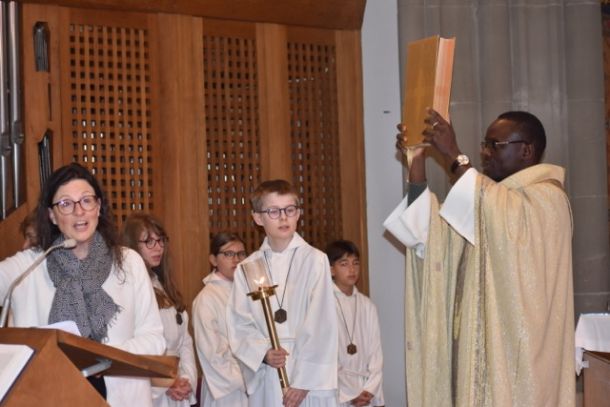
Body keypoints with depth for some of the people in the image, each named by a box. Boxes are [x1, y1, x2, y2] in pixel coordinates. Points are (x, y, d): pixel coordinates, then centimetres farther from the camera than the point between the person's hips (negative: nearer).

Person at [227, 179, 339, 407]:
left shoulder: (314, 260, -3)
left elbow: (320, 325, -7)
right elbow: (239, 324, 6)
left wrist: (303, 380, -10)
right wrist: (263, 353, -12)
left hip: (310, 377, -3)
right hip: (265, 382, 3)